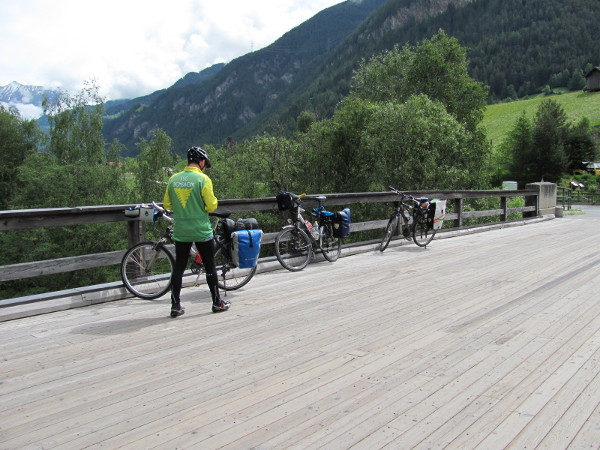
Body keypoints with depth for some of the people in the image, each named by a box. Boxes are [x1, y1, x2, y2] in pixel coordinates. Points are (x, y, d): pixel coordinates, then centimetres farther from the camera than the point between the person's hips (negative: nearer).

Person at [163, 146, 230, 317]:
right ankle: (217, 303, 18)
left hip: (180, 231, 4)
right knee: (210, 266, 9)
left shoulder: (173, 179, 3)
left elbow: (167, 204, 8)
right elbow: (211, 206, -12)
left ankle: (175, 305, 13)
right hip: (202, 231, -4)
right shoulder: (202, 179, -11)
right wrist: (215, 202, 9)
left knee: (179, 267, 11)